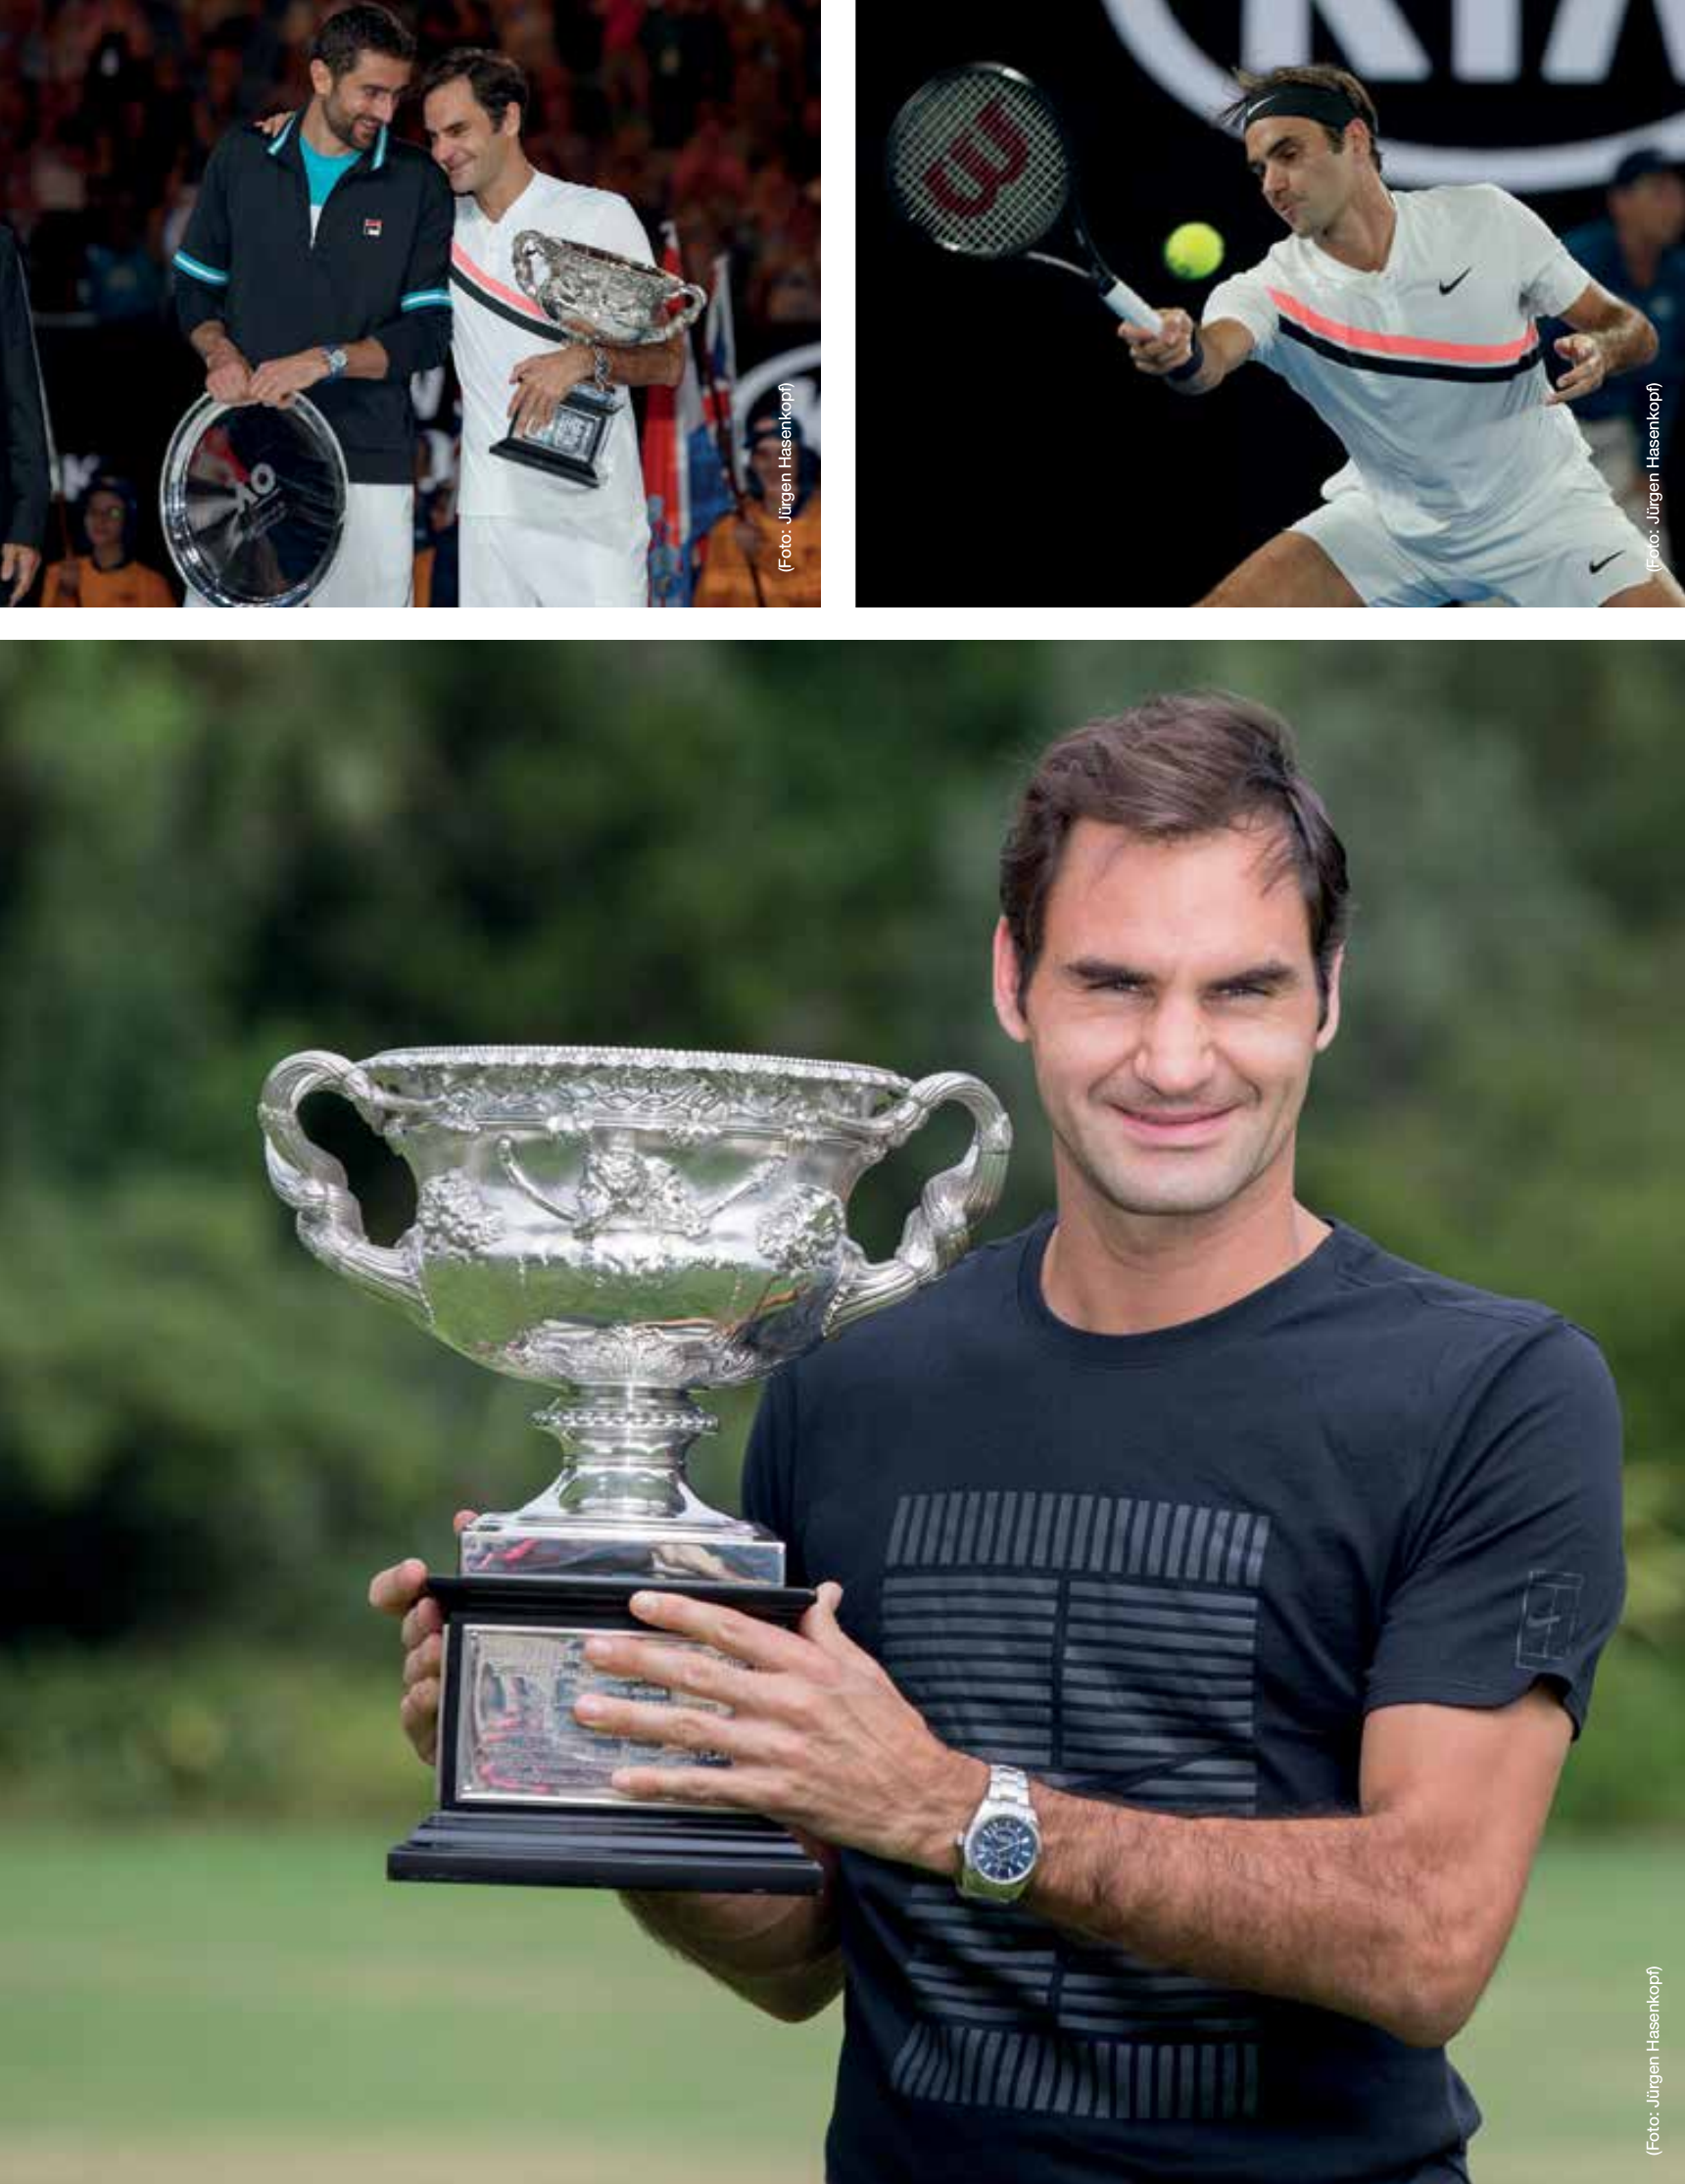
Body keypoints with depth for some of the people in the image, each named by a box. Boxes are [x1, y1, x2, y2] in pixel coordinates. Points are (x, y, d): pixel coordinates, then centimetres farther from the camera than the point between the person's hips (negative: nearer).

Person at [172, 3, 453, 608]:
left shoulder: (416, 182, 2)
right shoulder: (243, 159, 8)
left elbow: (429, 331, -2)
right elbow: (196, 285, 16)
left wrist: (325, 361, -15)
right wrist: (219, 353, -5)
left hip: (366, 460, -1)